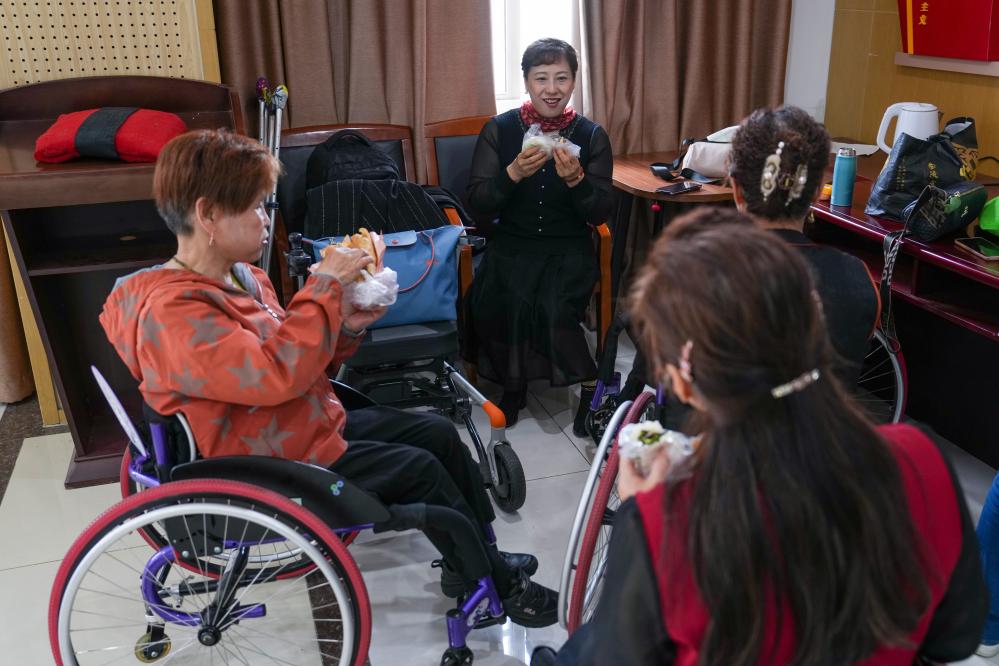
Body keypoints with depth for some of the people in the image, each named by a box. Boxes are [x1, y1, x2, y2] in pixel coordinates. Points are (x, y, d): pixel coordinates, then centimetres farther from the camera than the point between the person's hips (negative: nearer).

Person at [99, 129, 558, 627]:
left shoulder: (242, 276, 5)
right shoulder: (173, 311, -25)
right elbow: (277, 375, -35)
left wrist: (345, 328, -6)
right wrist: (324, 286, -26)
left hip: (316, 424, 10)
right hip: (276, 466, -9)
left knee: (438, 433, 7)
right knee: (420, 470, -11)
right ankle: (496, 586, 10)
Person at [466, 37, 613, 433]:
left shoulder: (592, 135, 1)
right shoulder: (499, 130, 1)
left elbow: (600, 214, -1)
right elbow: (476, 201, -5)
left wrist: (576, 179, -21)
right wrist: (513, 174, -22)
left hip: (569, 249, 0)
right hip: (511, 245, 1)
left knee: (556, 309, -29)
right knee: (508, 303, -28)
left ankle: (591, 387, -4)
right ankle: (513, 382, 0)